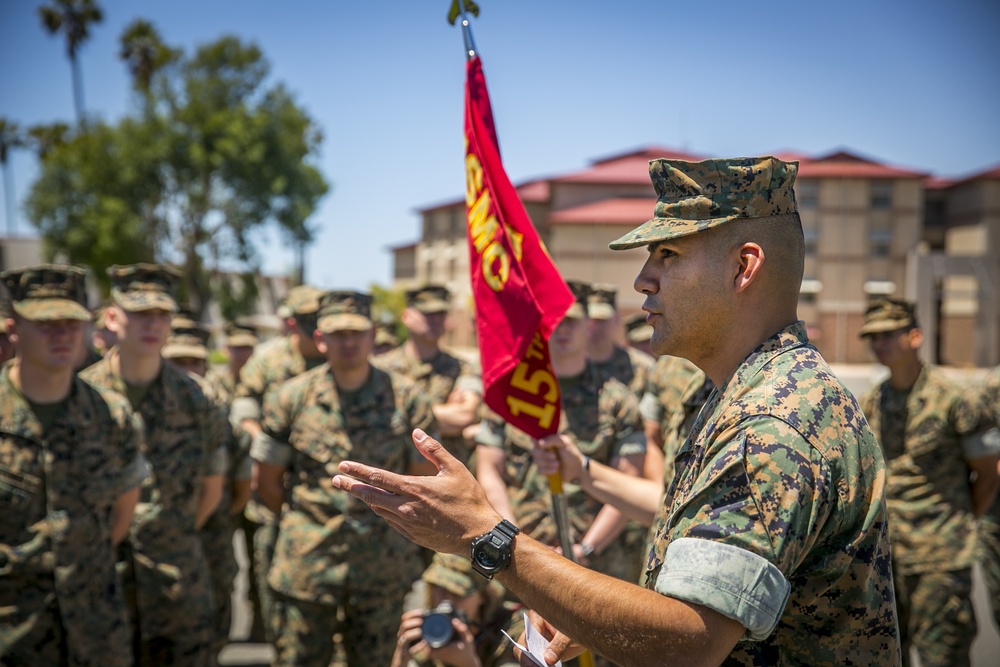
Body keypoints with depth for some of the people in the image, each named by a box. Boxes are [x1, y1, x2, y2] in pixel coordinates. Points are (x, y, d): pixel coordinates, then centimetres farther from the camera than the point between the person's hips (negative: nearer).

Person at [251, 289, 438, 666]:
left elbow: (423, 479, 7)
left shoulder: (406, 399, -2)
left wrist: (384, 524, 10)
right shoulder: (290, 399, -2)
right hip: (305, 568, 0)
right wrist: (304, 521, 11)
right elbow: (266, 479, 7)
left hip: (384, 573, 0)